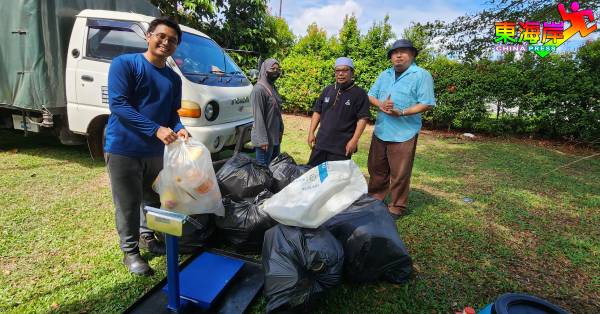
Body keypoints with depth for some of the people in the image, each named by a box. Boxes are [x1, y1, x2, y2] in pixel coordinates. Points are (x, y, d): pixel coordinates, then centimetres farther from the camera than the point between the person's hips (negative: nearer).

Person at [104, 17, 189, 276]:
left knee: (154, 199, 18)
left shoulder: (174, 78, 9)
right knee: (128, 204, 5)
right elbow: (117, 104, -18)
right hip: (123, 148, -5)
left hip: (155, 150, 6)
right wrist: (156, 129, -26)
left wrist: (179, 129, -13)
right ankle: (130, 251, 24)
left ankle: (148, 236, 40)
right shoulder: (124, 63, -8)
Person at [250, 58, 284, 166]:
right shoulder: (259, 89, -16)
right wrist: (263, 139, -21)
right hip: (265, 137, -9)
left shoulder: (272, 87, 11)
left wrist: (280, 130, 14)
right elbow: (258, 117, -19)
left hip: (275, 135, 9)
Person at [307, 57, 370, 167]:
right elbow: (317, 112, 13)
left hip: (342, 146, -4)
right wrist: (311, 132, 6)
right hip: (320, 143, 5)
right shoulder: (328, 90, 10)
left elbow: (362, 118, -9)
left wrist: (354, 140, -16)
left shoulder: (359, 93, -5)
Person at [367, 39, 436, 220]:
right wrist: (380, 104, -10)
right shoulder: (385, 75, 13)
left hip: (404, 133, -6)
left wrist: (402, 113, -21)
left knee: (399, 174, 3)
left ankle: (397, 207, 20)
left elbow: (427, 104, -11)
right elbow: (371, 95, 12)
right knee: (376, 168, 16)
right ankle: (375, 198, 34)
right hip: (380, 131, 6)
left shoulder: (421, 75, -5)